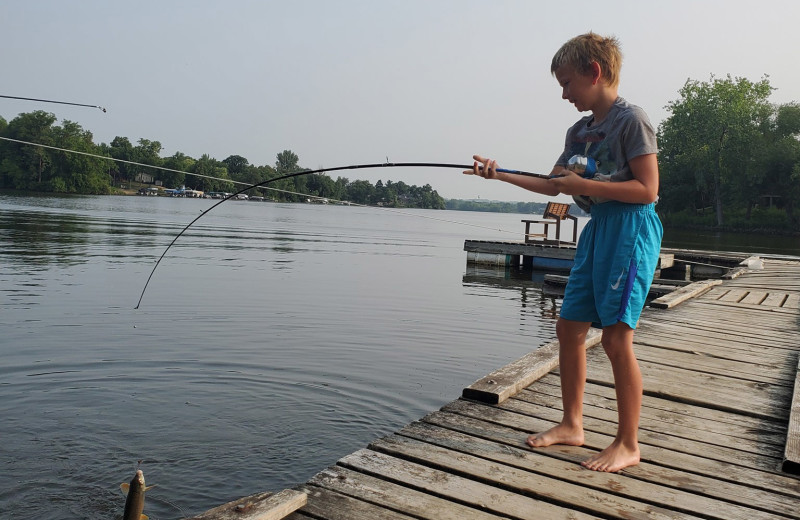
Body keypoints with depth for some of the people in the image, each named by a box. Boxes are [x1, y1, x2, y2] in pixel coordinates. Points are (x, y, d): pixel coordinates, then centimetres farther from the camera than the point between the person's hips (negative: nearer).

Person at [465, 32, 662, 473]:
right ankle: (571, 425, 22)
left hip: (630, 229, -9)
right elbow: (552, 186, 22)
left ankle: (628, 444, 7)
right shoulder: (579, 131, 16)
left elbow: (647, 189, -15)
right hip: (596, 229, 9)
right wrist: (500, 174, 15)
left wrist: (584, 185, -15)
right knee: (569, 326, 8)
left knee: (616, 337, -8)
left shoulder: (631, 119, -9)